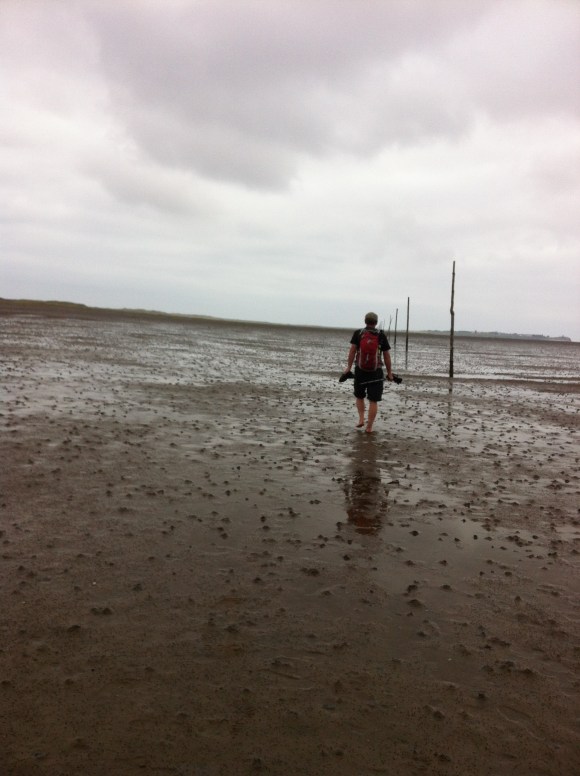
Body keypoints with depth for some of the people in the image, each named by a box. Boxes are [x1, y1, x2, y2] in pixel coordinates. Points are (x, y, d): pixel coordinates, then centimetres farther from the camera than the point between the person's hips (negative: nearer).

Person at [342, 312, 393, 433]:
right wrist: (389, 373, 7)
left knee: (359, 396, 22)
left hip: (360, 370, 1)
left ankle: (361, 419, 10)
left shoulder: (358, 333, 1)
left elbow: (352, 350, -6)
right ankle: (369, 427, 3)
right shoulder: (381, 335, 0)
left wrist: (349, 367, -3)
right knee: (373, 401, 4)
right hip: (376, 372, -1)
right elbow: (386, 355, 0)